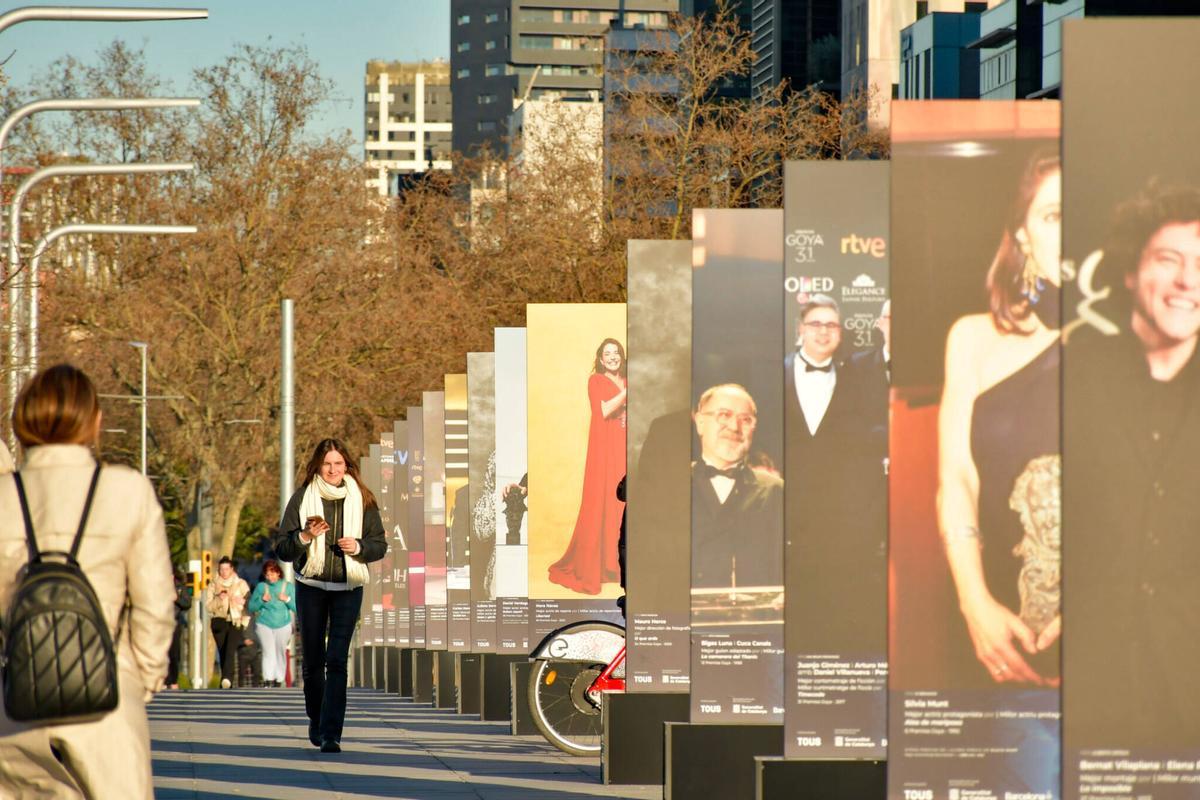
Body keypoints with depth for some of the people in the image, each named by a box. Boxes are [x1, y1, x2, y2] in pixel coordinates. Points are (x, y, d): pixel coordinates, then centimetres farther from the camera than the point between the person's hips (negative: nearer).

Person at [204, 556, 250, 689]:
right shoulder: (213, 585, 13)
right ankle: (228, 684, 6)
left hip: (236, 622, -2)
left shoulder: (241, 584, 12)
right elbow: (209, 606, 5)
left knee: (230, 650, -22)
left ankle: (227, 678, -37)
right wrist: (219, 599, -12)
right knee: (223, 653, -1)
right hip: (219, 622, 2)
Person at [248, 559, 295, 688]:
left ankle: (278, 681, 16)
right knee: (268, 652, -15)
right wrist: (262, 600, -12)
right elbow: (251, 608, 4)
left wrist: (287, 599, -14)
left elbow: (296, 608, 2)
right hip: (264, 624, -1)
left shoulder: (288, 587, 3)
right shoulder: (261, 587, 3)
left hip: (283, 625, 2)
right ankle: (268, 681, -22)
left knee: (281, 653, 6)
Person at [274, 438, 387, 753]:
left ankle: (331, 733, -15)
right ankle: (315, 721, 31)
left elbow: (380, 544, 8)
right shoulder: (302, 498, 1)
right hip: (310, 587, 1)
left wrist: (358, 547, -12)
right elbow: (282, 549, 0)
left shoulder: (361, 500, 3)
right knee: (313, 660, 9)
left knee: (337, 660, -11)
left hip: (348, 588, -1)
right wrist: (305, 536, -18)